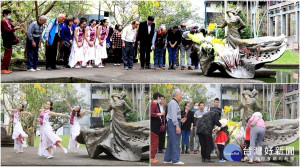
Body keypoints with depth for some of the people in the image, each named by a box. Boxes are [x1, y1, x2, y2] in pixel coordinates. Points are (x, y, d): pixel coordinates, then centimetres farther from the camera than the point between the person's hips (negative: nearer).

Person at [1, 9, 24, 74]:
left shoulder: (8, 22, 16)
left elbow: (13, 27, 22)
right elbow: (6, 30, -21)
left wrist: (19, 26, 5)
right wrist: (15, 28, -22)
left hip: (10, 40, 10)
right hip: (7, 40, -10)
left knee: (9, 55, 11)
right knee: (7, 54, -9)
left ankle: (6, 68, 15)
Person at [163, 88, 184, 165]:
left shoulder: (172, 102, 19)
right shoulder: (174, 102, -13)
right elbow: (174, 115, -20)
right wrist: (177, 126, -22)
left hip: (170, 122, 11)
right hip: (174, 123, -11)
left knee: (170, 142, 13)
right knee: (175, 142, -10)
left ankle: (167, 159, 16)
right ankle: (176, 160, -12)